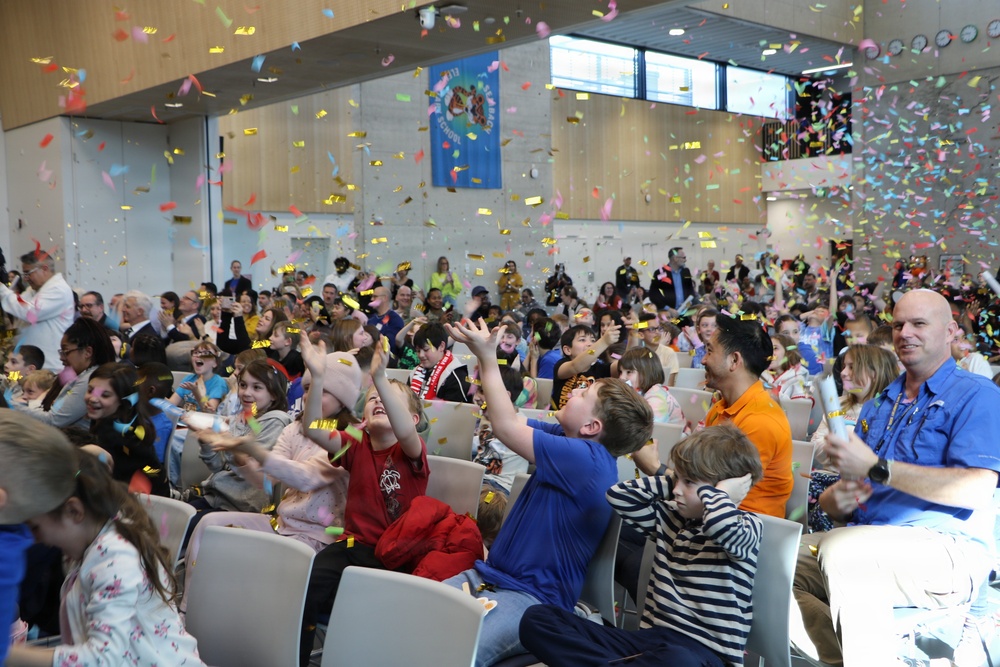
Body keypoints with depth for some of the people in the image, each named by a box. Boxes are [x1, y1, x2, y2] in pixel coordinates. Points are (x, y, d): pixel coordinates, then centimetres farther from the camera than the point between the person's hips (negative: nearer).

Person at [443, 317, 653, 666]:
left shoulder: (587, 460, -20)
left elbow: (506, 427, -18)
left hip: (531, 597, -9)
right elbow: (511, 421, 14)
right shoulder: (571, 440, 8)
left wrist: (488, 359, -10)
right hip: (490, 574, 9)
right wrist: (485, 355, 5)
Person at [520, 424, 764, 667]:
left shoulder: (746, 527, -4)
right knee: (537, 619, -10)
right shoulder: (670, 519, 15)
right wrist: (670, 480, 10)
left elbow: (720, 524, -29)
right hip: (650, 638, 7)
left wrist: (719, 492, -10)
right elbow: (619, 495, 14)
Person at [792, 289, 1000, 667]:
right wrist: (836, 500, -6)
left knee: (841, 552, -35)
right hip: (867, 539, 7)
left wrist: (876, 468, -16)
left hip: (947, 548, -6)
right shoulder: (876, 407, 22)